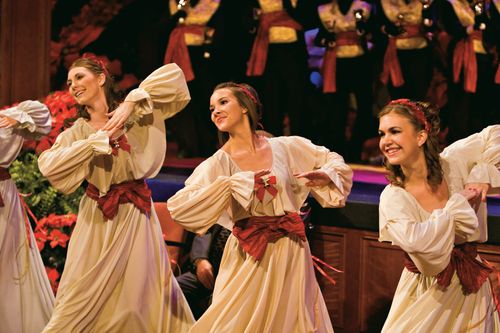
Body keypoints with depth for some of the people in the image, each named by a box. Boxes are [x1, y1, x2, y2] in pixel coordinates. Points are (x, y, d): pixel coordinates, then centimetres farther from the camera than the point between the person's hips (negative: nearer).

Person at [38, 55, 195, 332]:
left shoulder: (135, 113, 2)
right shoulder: (76, 132, 3)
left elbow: (173, 73, -4)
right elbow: (48, 165, -14)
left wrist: (131, 102, -13)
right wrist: (98, 140, -14)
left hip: (135, 215, 0)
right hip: (97, 219, 0)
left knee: (141, 294, 5)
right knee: (82, 298, 1)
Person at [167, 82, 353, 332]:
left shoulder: (285, 147, 3)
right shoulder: (218, 163, -4)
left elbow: (333, 160, 19)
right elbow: (178, 207, -16)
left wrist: (325, 176, -4)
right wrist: (228, 184, -19)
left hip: (290, 253, 2)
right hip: (250, 257, -2)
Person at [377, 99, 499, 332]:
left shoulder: (452, 162, -11)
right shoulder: (393, 197, -17)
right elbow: (416, 241, -35)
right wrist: (459, 203, -25)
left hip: (471, 287, 2)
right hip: (428, 293, -2)